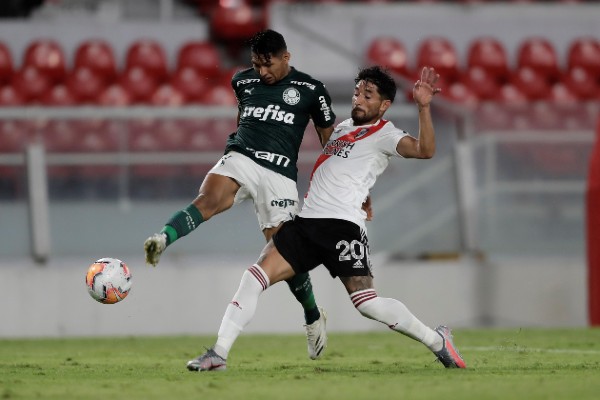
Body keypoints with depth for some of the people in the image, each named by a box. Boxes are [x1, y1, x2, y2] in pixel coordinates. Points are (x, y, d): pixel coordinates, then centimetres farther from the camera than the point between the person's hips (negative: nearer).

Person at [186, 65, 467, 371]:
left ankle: (437, 340, 6)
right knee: (254, 277, -9)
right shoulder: (342, 128, 23)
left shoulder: (384, 134, 0)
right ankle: (218, 354, -8)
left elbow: (424, 149, -20)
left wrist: (423, 107, -28)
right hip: (305, 221, 7)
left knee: (367, 303, -15)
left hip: (343, 225, -7)